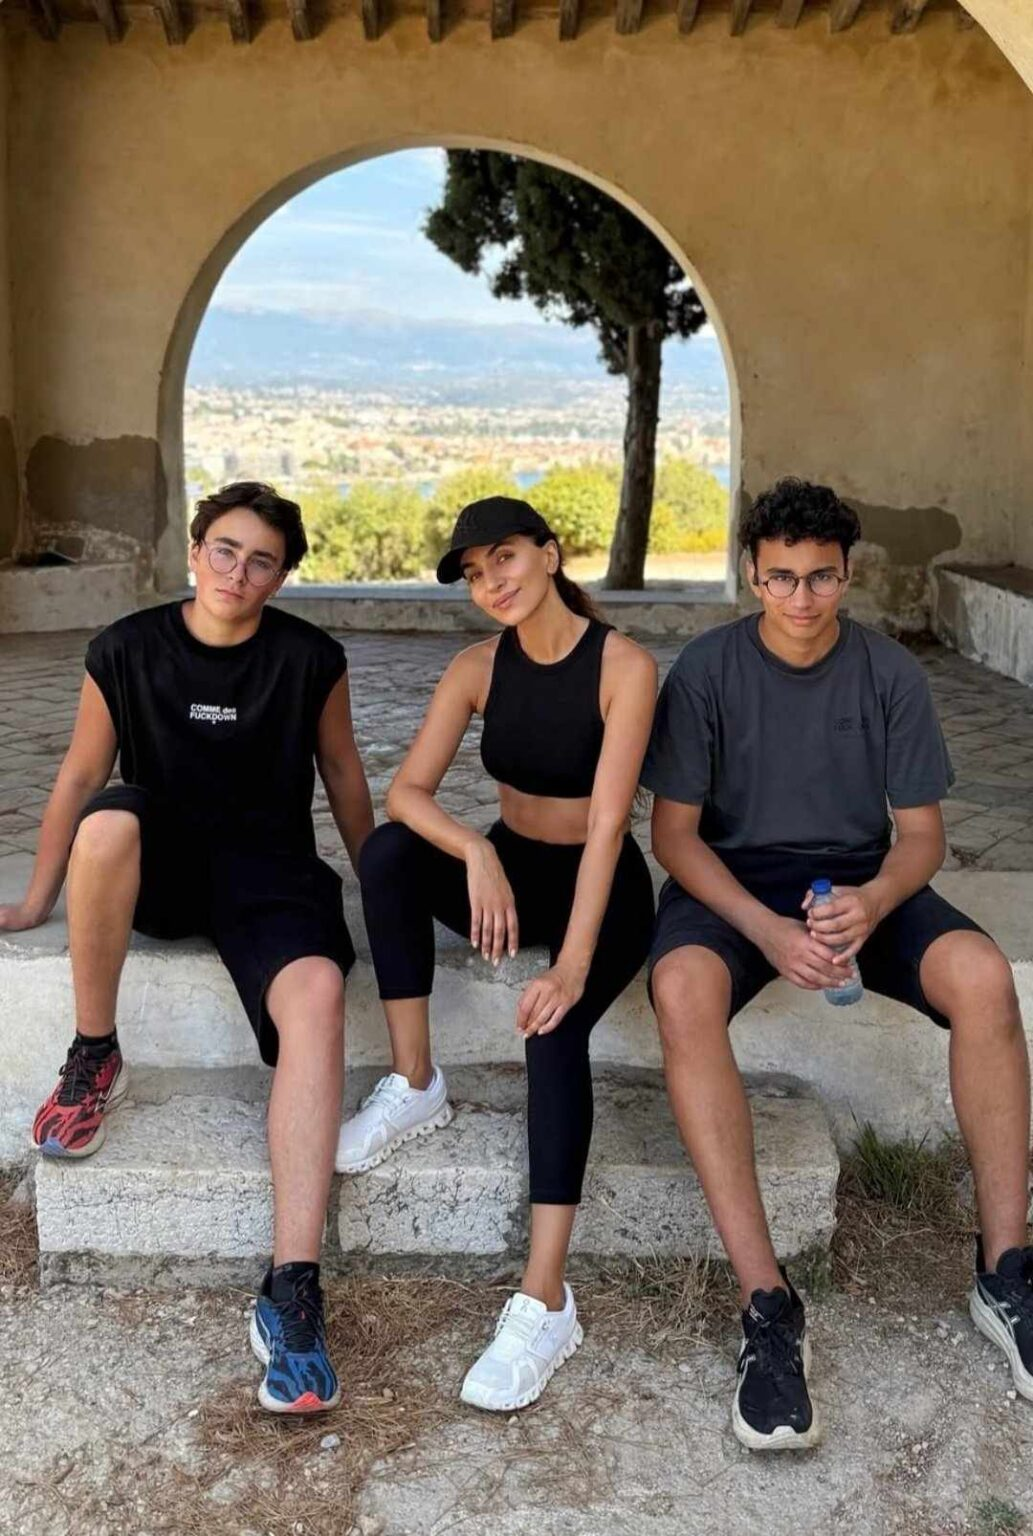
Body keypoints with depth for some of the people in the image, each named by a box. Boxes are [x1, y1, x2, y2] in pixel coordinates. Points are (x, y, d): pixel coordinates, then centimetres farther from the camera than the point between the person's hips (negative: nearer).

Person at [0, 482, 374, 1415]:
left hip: (268, 871, 0)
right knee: (110, 818, -36)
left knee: (317, 994, -33)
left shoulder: (310, 658, -1)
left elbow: (341, 770, 11)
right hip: (158, 875, 1)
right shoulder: (126, 652, 0)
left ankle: (292, 1290, -38)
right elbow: (81, 775, 8)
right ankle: (95, 1059, -13)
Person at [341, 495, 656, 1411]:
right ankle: (415, 1087, -14)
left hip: (600, 889, -4)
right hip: (509, 871, 4)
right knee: (390, 851, -26)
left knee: (553, 1025, -34)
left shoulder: (624, 665, -17)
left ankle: (546, 1303, -32)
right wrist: (476, 853, -34)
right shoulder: (479, 667, -3)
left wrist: (573, 963, -33)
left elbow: (605, 823, -24)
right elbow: (407, 791, -14)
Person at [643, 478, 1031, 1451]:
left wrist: (875, 899, -23)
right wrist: (767, 929, -23)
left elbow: (921, 832, 1)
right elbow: (674, 829, -7)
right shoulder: (707, 669, -6)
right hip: (732, 879, -1)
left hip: (859, 877, 2)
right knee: (682, 988, -36)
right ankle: (767, 1305, -33)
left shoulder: (889, 673, -1)